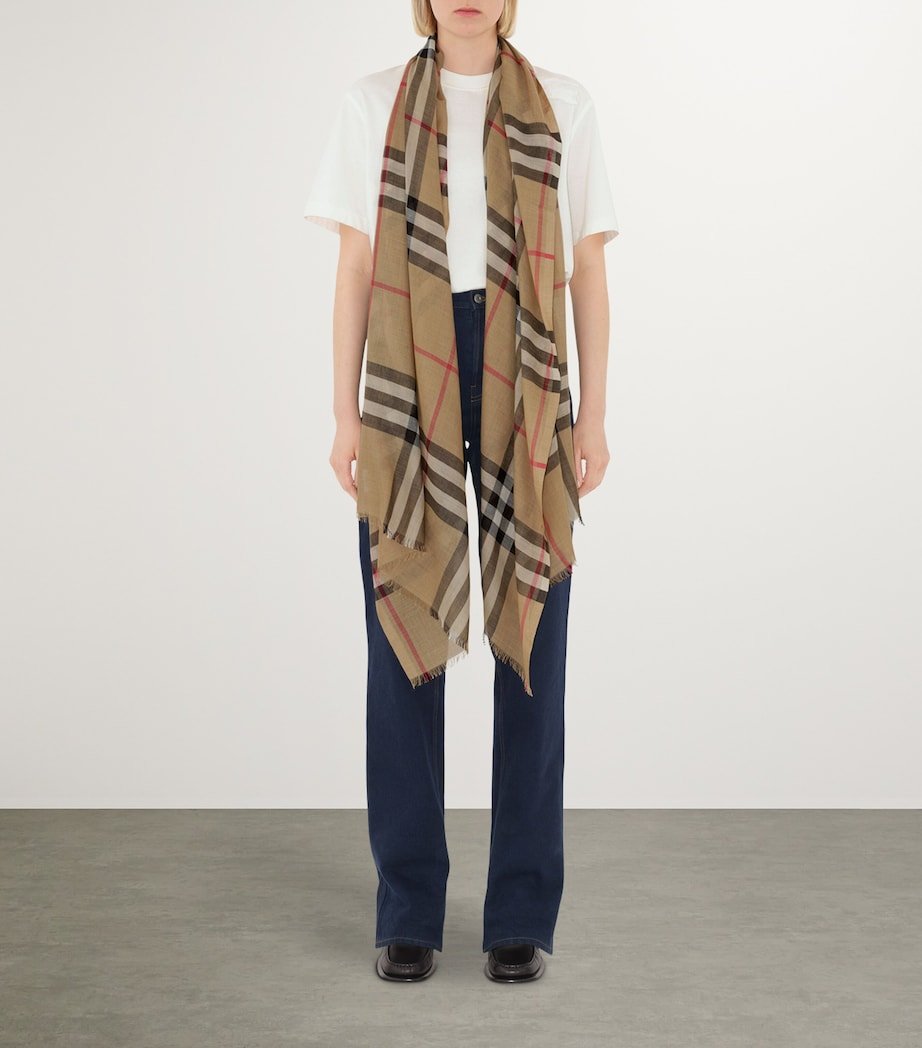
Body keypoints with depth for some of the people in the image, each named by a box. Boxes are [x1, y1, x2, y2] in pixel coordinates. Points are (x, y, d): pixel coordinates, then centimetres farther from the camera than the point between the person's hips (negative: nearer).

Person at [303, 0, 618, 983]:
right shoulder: (372, 105, 8)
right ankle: (407, 910, 14)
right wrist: (345, 415, 2)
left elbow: (587, 270, 7)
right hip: (409, 387, 0)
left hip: (525, 386, 0)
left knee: (532, 636, 1)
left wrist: (593, 415, 1)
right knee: (403, 635, 1)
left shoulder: (562, 105, 8)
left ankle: (522, 912, 12)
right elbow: (354, 268, 7)